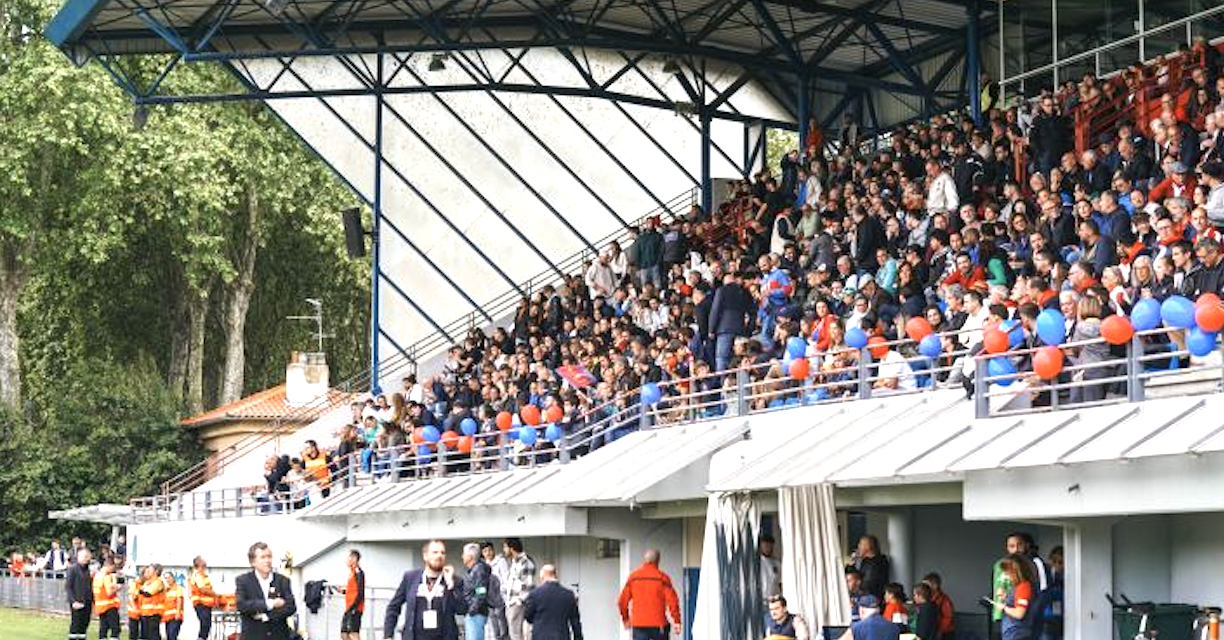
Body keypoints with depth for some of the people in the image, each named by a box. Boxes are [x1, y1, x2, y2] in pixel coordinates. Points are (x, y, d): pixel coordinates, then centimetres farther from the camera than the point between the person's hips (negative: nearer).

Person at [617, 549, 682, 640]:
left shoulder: (633, 577, 4)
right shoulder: (662, 577, -4)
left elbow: (623, 600, 6)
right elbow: (672, 600, -11)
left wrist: (625, 619, 21)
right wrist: (676, 621, -4)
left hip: (638, 625, 2)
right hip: (658, 625, -2)